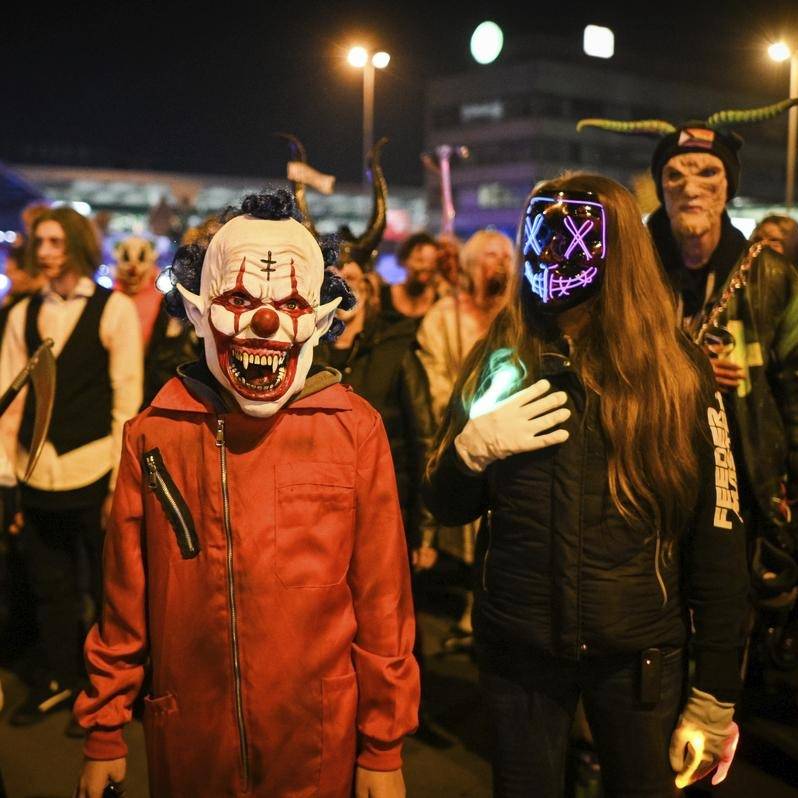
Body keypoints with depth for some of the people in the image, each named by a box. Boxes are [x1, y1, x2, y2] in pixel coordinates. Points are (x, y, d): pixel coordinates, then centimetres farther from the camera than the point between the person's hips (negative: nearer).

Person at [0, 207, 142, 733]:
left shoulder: (115, 309, -4)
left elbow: (127, 399, -7)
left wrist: (121, 482, -10)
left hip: (94, 472, -4)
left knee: (108, 587, 9)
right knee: (51, 587, 16)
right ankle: (57, 681, 34)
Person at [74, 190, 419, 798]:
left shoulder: (355, 429, -8)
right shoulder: (155, 432, -3)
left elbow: (382, 601, -5)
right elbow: (126, 600, 3)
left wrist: (384, 749, -2)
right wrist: (104, 733, 7)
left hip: (322, 746, -1)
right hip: (188, 747, 2)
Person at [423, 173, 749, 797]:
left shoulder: (677, 370, -7)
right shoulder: (501, 362, 0)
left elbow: (718, 533, -5)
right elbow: (447, 509, 5)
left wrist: (716, 694, -5)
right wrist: (472, 449, -17)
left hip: (638, 653, -1)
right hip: (517, 647, 2)